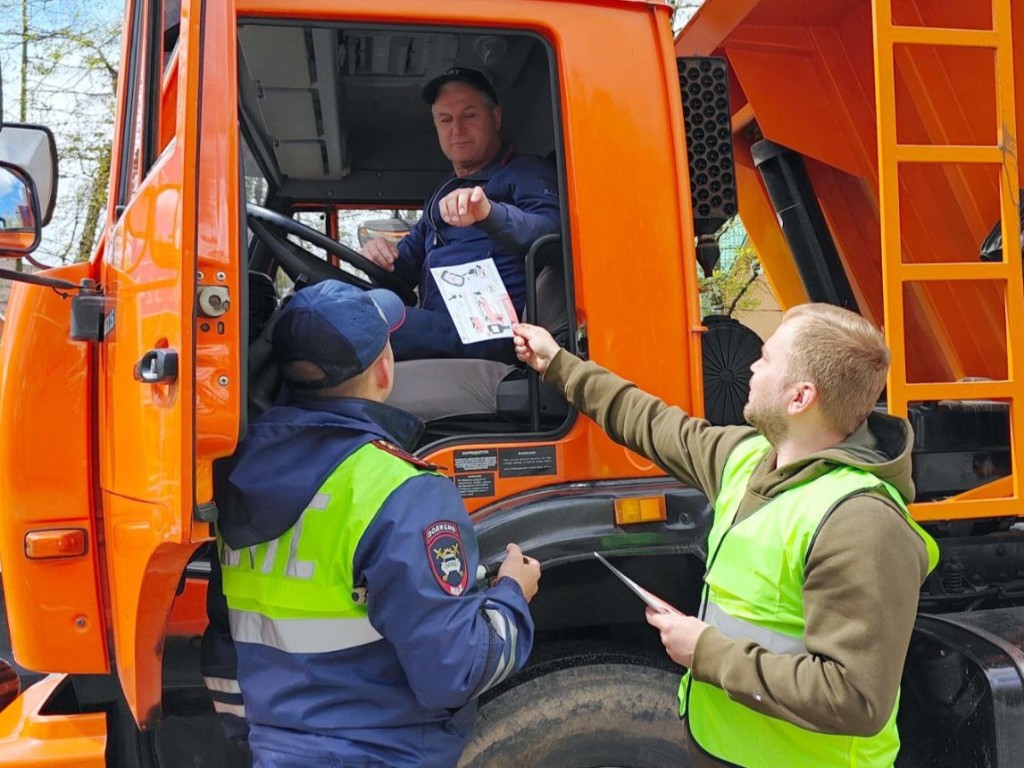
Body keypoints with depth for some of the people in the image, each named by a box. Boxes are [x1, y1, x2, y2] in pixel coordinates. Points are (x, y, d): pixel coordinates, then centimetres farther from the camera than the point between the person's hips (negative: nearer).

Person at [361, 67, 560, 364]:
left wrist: (490, 213, -34)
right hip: (439, 328, 8)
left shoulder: (525, 172, 6)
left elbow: (552, 231, -15)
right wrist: (381, 254, 6)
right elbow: (407, 267, 30)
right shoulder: (444, 195, 32)